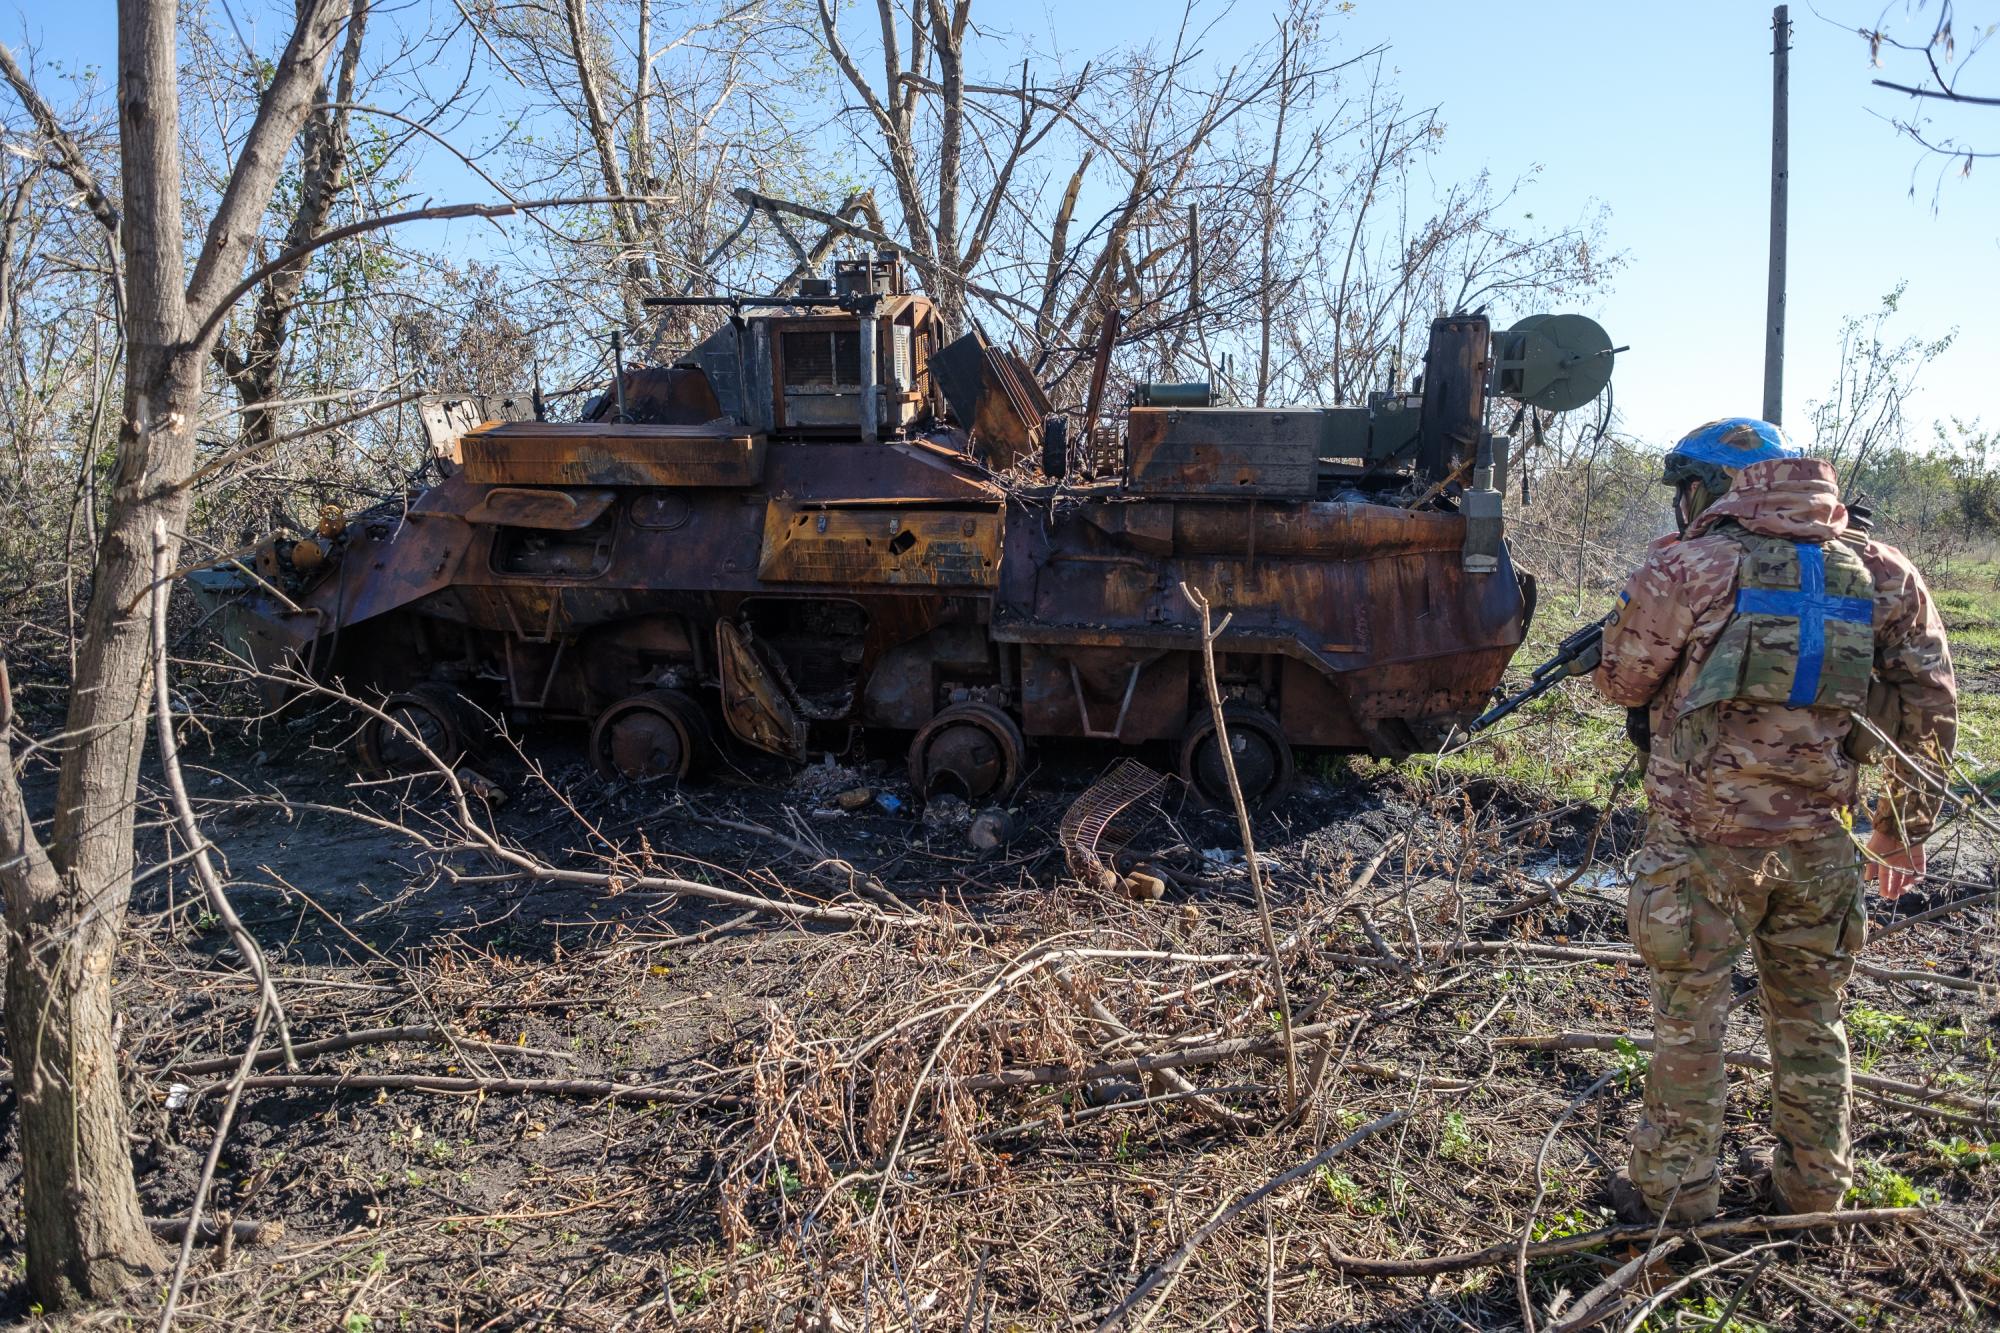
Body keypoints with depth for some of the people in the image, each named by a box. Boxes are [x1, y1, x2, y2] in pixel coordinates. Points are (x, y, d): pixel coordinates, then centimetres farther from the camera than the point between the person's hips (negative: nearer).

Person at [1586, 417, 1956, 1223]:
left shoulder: (1690, 567, -11)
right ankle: (1814, 1188, 32)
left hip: (1706, 838, -5)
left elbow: (1621, 681, 0)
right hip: (1816, 842, 5)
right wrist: (1905, 828, 16)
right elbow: (1930, 710, 8)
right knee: (1810, 1018, 19)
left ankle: (1676, 1190, 18)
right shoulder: (1883, 574, 5)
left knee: (1688, 1017, 7)